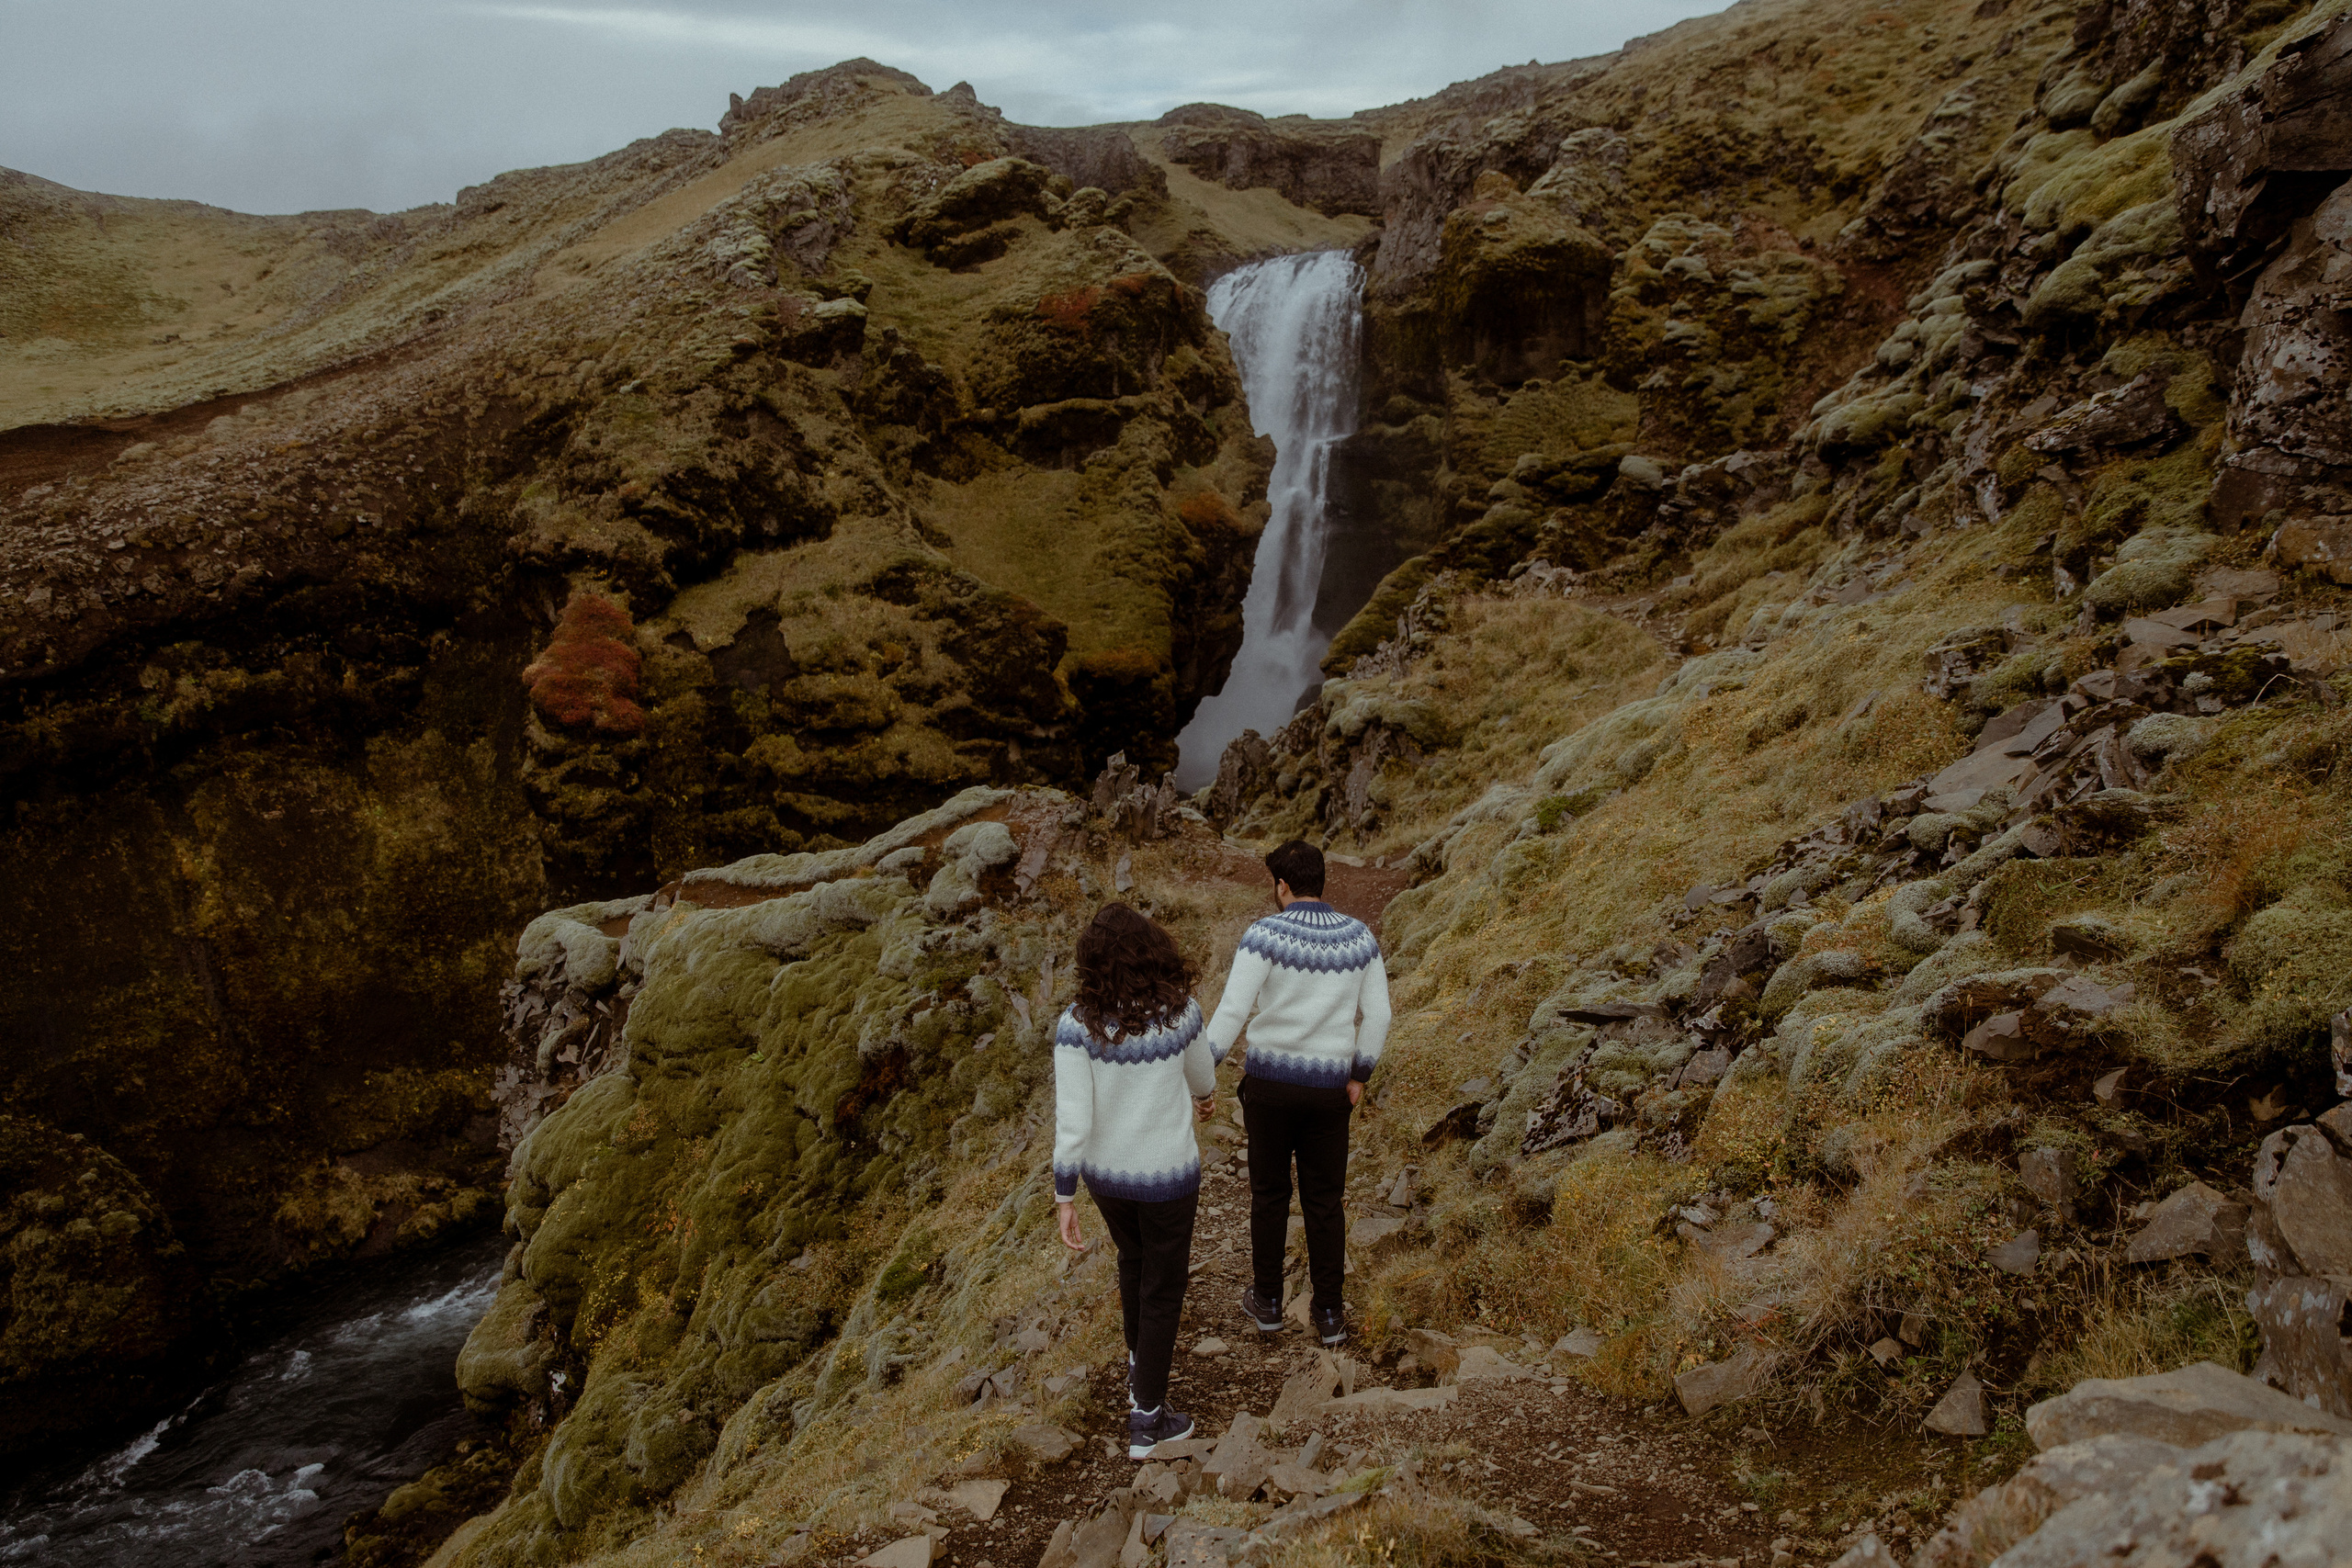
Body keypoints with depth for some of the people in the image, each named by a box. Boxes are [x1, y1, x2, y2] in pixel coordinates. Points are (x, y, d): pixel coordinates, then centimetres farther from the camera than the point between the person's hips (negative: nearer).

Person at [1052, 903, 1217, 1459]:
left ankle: (1140, 1367, 50)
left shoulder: (1078, 1024, -21)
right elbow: (1199, 1067, 5)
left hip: (1106, 1171, 2)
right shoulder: (1180, 1012, -17)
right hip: (1166, 1174, -2)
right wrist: (1207, 1094, 30)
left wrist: (1064, 1198, -11)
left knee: (1134, 1257, 31)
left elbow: (1072, 1118, -21)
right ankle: (1146, 1419, 22)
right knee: (1163, 1288, 16)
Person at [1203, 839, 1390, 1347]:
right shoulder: (1359, 935, -3)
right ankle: (1328, 1314, 19)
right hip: (1329, 1088, 2)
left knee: (1269, 1192, 16)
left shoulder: (1265, 934, -15)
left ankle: (1267, 1301, 27)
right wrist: (1359, 1074, 12)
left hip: (1270, 1082, -2)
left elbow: (1233, 1011, -19)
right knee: (1324, 1200, 14)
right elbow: (1377, 1014, 0)